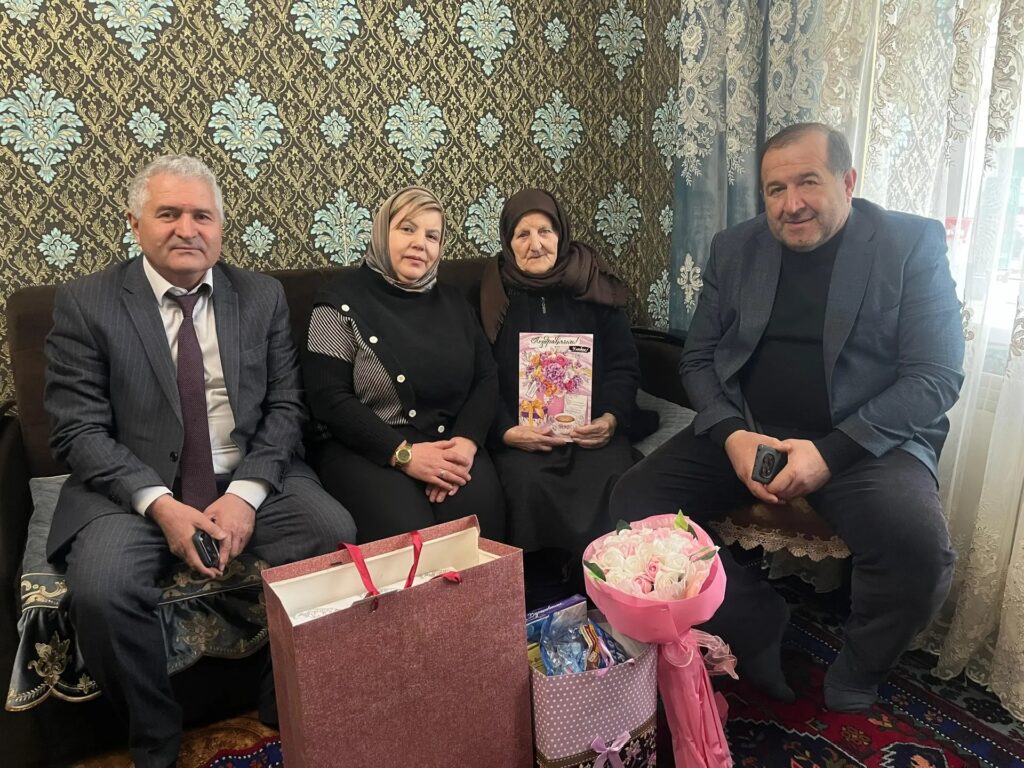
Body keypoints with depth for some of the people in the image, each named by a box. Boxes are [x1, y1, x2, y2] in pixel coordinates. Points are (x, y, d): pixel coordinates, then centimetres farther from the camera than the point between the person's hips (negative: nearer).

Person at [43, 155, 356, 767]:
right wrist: (161, 504, -18)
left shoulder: (264, 296, 7)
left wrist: (245, 494, -13)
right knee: (100, 589, -29)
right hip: (136, 489, -1)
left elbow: (285, 407, 2)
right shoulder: (85, 304, 1)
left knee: (337, 537, -23)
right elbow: (78, 431, -4)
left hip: (252, 480, 2)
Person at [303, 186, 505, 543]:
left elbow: (486, 378, 9)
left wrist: (466, 440, -10)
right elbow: (329, 399, -8)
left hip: (449, 445, 4)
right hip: (367, 451, -3)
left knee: (480, 515, -25)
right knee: (406, 530, -30)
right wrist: (404, 453, -16)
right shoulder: (341, 303, -1)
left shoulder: (453, 303, 15)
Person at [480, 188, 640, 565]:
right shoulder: (492, 295, 8)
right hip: (521, 435, -1)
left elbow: (623, 365, 9)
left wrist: (611, 418, -9)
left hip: (590, 430, 1)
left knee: (611, 478, -29)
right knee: (529, 483, -31)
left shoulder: (593, 287, 11)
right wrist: (506, 431, -13)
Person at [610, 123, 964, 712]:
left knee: (919, 548, -31)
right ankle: (758, 625, 5)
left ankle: (853, 682, 3)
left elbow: (937, 377, -7)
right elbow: (699, 359, 9)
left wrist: (831, 451, -20)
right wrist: (730, 434, -12)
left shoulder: (913, 243, -1)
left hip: (866, 438, -2)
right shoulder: (734, 249, 9)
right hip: (744, 434, 3)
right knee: (632, 506, -17)